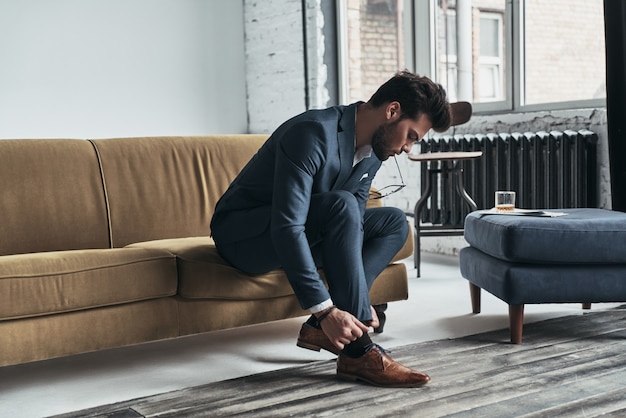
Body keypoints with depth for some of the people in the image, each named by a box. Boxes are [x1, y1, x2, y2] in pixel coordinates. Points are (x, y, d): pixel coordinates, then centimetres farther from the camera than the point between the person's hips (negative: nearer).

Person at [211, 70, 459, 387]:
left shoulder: (373, 150, -1)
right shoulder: (313, 133, -28)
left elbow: (352, 224, 4)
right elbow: (287, 228, -36)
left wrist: (358, 300, -8)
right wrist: (324, 309, -37)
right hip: (244, 235, -9)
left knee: (394, 222, 1)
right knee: (341, 204, -32)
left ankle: (321, 328, -11)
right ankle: (358, 352, -26)